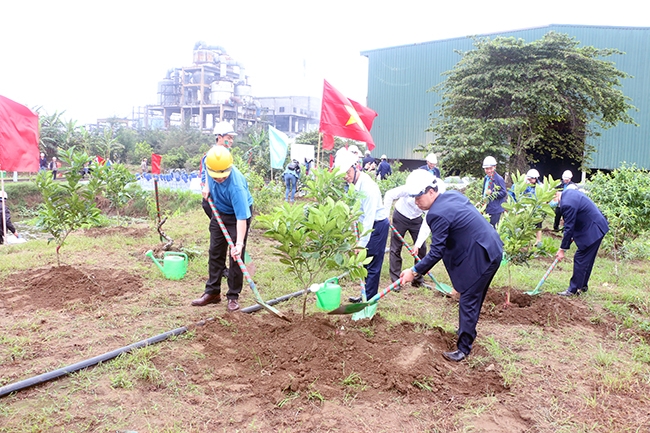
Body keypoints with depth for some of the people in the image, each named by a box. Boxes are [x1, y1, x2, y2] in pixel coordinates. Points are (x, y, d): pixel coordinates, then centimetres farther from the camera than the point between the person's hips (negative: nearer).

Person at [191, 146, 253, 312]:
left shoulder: (236, 185, -39)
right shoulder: (209, 160, -22)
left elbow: (241, 218, -39)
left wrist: (239, 243, -46)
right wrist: (208, 187, -5)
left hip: (239, 213, -6)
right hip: (219, 212, 6)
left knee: (236, 256, -6)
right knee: (215, 253, 10)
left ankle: (233, 296, 5)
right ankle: (212, 292, 20)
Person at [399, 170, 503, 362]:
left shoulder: (438, 214, -21)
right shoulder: (452, 195, 6)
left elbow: (436, 253, -20)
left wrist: (415, 271, -14)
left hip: (479, 257, -10)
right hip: (491, 249, 10)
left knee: (468, 302, -3)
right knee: (473, 298, 22)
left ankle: (463, 349, 3)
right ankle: (467, 333, 37)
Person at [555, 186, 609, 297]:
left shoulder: (567, 204, -26)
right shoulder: (569, 191, 5)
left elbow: (569, 228, -21)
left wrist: (562, 249, -12)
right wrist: (572, 236, 16)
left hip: (592, 231, -10)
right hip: (596, 227, 10)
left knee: (580, 259, -3)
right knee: (587, 259, 17)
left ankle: (574, 289, 3)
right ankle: (582, 285, 28)